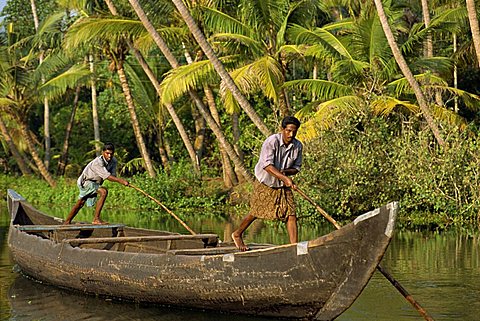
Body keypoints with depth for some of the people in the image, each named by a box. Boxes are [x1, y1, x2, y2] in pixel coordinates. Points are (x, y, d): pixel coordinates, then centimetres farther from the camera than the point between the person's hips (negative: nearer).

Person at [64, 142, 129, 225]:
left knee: (80, 203, 23)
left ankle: (67, 222, 42)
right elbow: (108, 177, -38)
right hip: (85, 182, -9)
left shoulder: (113, 161, -7)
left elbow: (113, 176, -6)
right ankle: (96, 219, -27)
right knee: (104, 192, -30)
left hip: (96, 183, 9)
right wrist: (121, 181, -45)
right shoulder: (98, 162, -32)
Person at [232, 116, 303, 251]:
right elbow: (267, 165, -34)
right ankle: (237, 234, 36)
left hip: (283, 185, 4)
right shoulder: (271, 142, -25)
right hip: (265, 184, -4)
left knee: (291, 214, -8)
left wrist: (285, 171, -20)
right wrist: (283, 177, -45)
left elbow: (297, 168, 3)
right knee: (256, 212, 11)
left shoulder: (298, 146, -7)